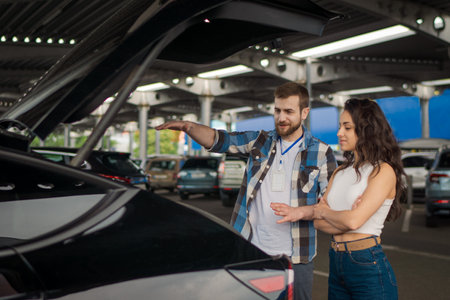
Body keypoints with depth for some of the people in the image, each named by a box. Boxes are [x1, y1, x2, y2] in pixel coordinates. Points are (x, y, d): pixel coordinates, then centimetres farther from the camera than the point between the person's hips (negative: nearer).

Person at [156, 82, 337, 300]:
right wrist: (189, 126, -18)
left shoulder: (321, 154, 0)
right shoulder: (259, 141, 8)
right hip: (251, 251, 2)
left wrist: (301, 211, -21)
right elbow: (218, 140, 0)